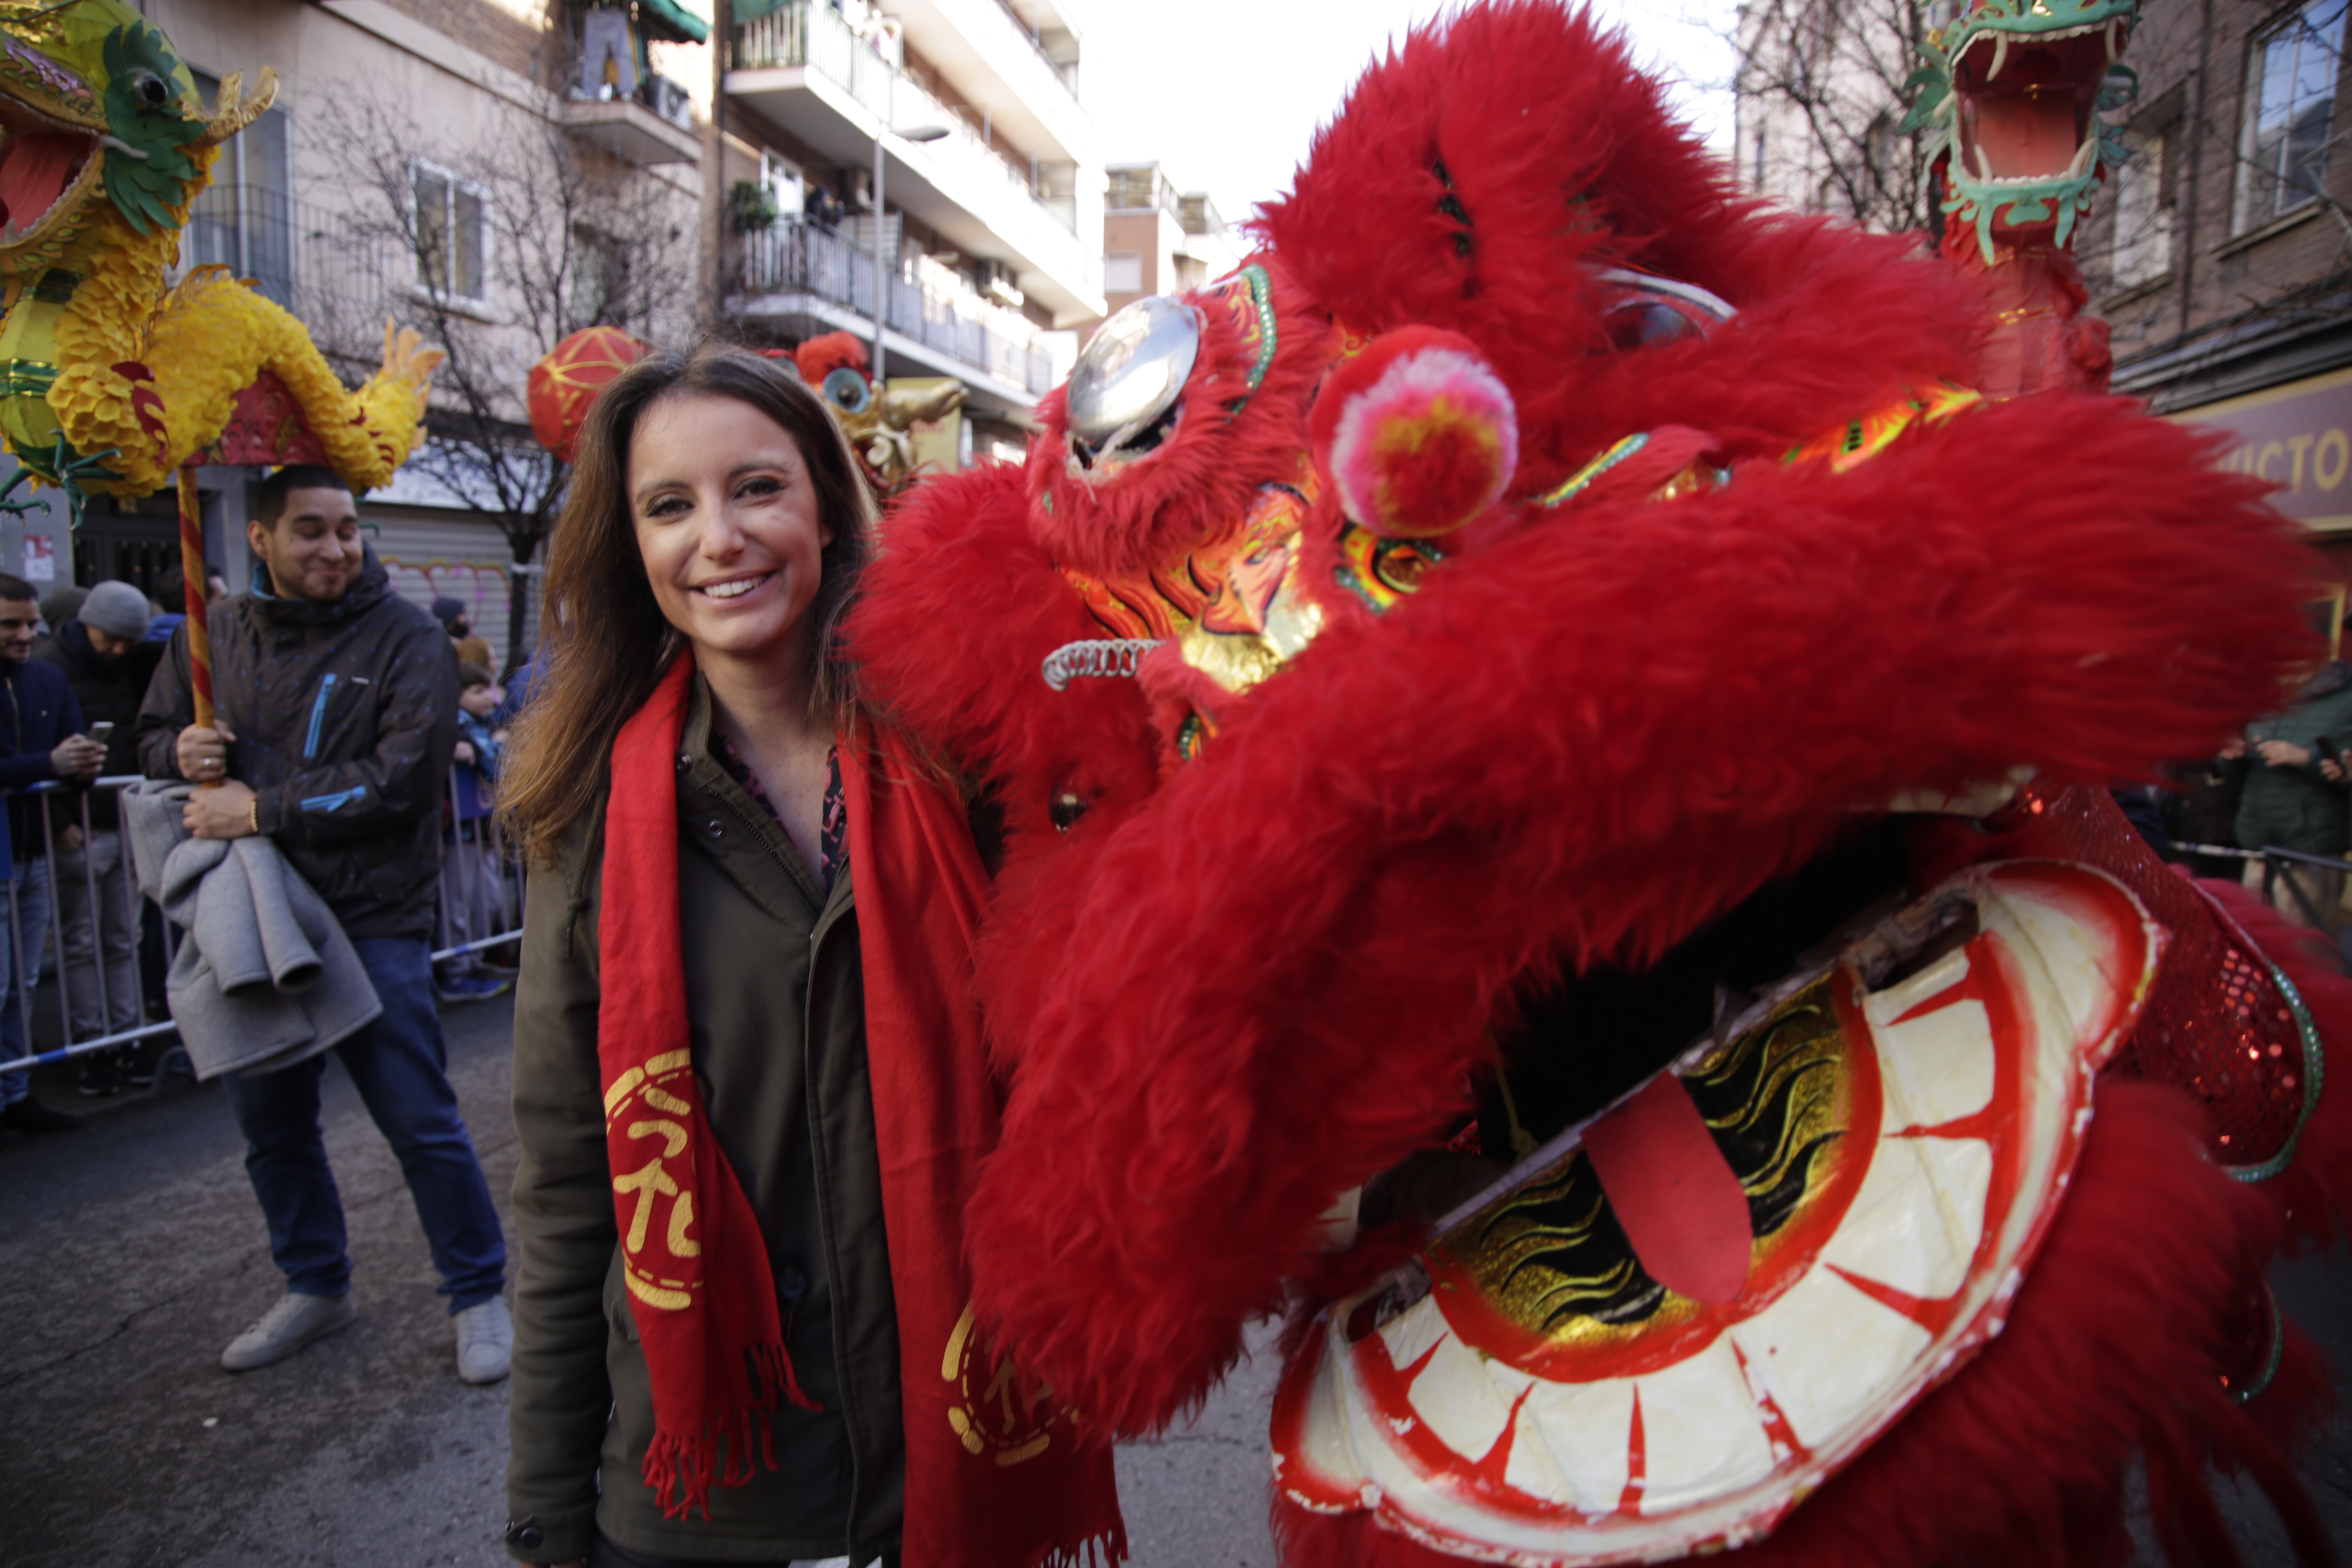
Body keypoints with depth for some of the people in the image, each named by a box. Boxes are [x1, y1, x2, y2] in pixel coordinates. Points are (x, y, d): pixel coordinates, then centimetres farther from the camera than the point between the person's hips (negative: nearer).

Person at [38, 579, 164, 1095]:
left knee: (124, 941, 10)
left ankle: (127, 1039, 16)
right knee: (81, 945, 3)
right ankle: (93, 1047, 9)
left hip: (127, 827, 5)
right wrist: (59, 822, -13)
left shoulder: (133, 666, 8)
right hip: (79, 833, -5)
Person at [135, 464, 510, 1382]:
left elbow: (401, 778, -19)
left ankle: (479, 1295, 17)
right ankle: (315, 1288, 38)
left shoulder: (405, 638, -9)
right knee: (271, 1125, 18)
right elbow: (153, 732, 20)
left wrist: (261, 808, -18)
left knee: (421, 1123, -1)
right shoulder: (217, 633, 8)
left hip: (370, 923, -6)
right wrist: (183, 749, -3)